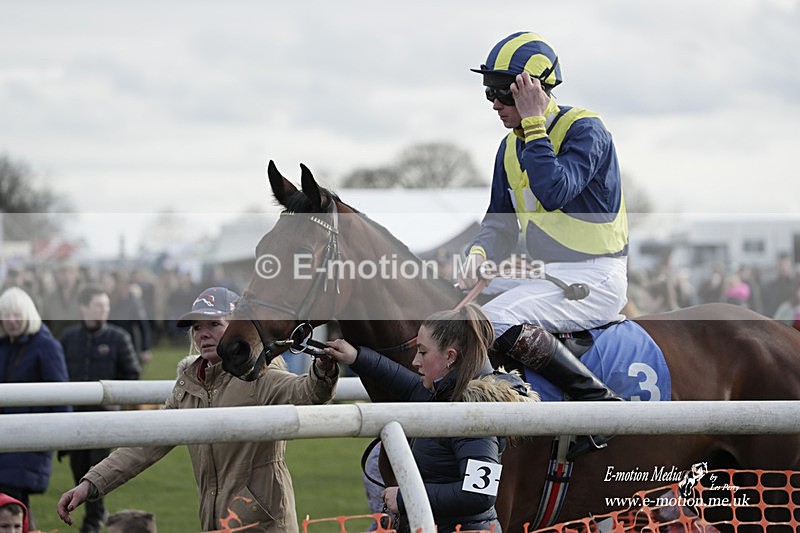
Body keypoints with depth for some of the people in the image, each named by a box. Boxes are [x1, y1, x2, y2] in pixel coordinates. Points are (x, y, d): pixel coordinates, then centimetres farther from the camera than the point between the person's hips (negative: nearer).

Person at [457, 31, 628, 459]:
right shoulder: (511, 146, 11)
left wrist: (533, 124, -23)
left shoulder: (585, 130, -13)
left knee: (498, 320, -28)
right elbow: (500, 224, 16)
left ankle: (600, 400, -22)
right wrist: (478, 255, -6)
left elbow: (555, 192, -29)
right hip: (542, 275, 9)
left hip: (594, 279, -9)